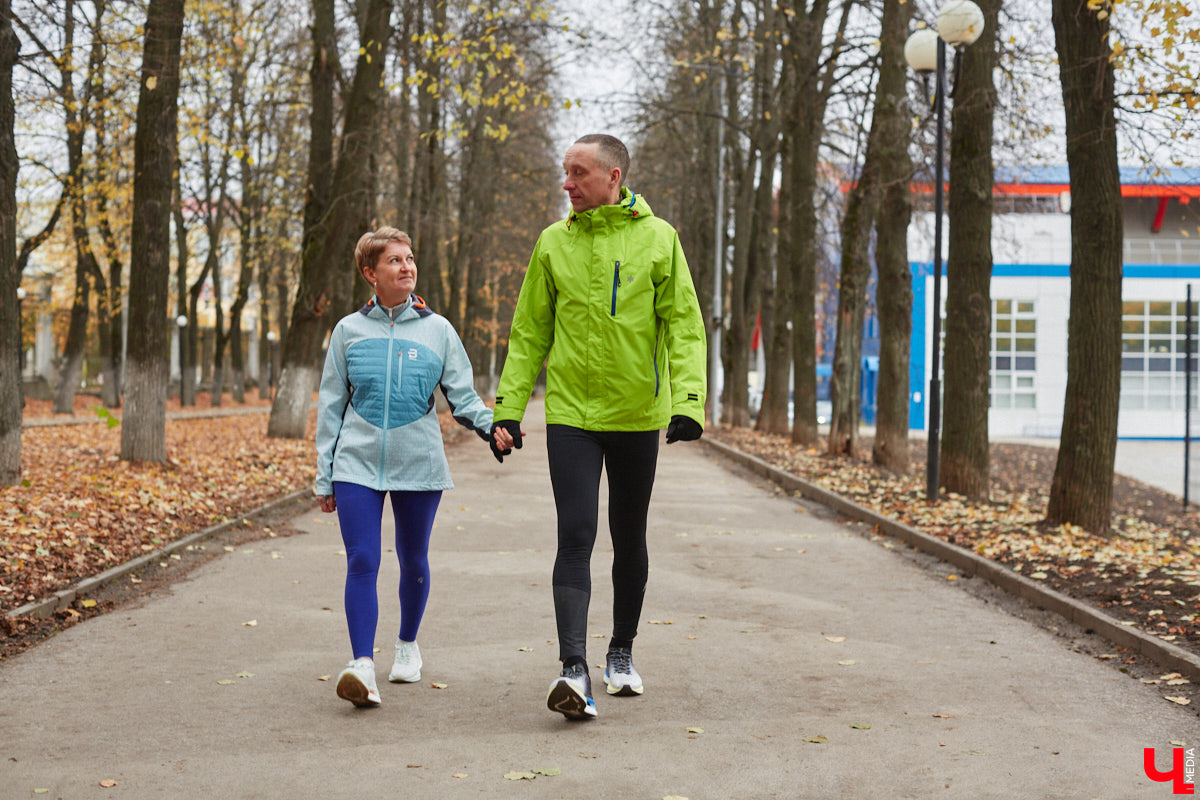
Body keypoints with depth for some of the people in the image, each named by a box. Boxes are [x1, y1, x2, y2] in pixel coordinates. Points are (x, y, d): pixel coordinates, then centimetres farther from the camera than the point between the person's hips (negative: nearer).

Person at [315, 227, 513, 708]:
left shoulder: (437, 330, 5)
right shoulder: (349, 330, 6)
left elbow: (462, 396, 4)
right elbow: (330, 406, 9)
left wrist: (491, 426, -18)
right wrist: (324, 476, 6)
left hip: (418, 465, 1)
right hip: (358, 464, -1)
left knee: (414, 561, 12)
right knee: (362, 562, -12)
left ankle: (407, 645, 34)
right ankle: (363, 665, -16)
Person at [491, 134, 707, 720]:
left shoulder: (657, 238, -1)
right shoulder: (553, 243, 4)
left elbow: (685, 326, -3)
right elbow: (530, 332, 8)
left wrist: (688, 401, -15)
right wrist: (508, 406, 1)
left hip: (638, 414, 0)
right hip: (570, 413, 0)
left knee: (629, 541, 13)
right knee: (575, 538, -11)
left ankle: (622, 652, 30)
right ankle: (573, 668, -16)